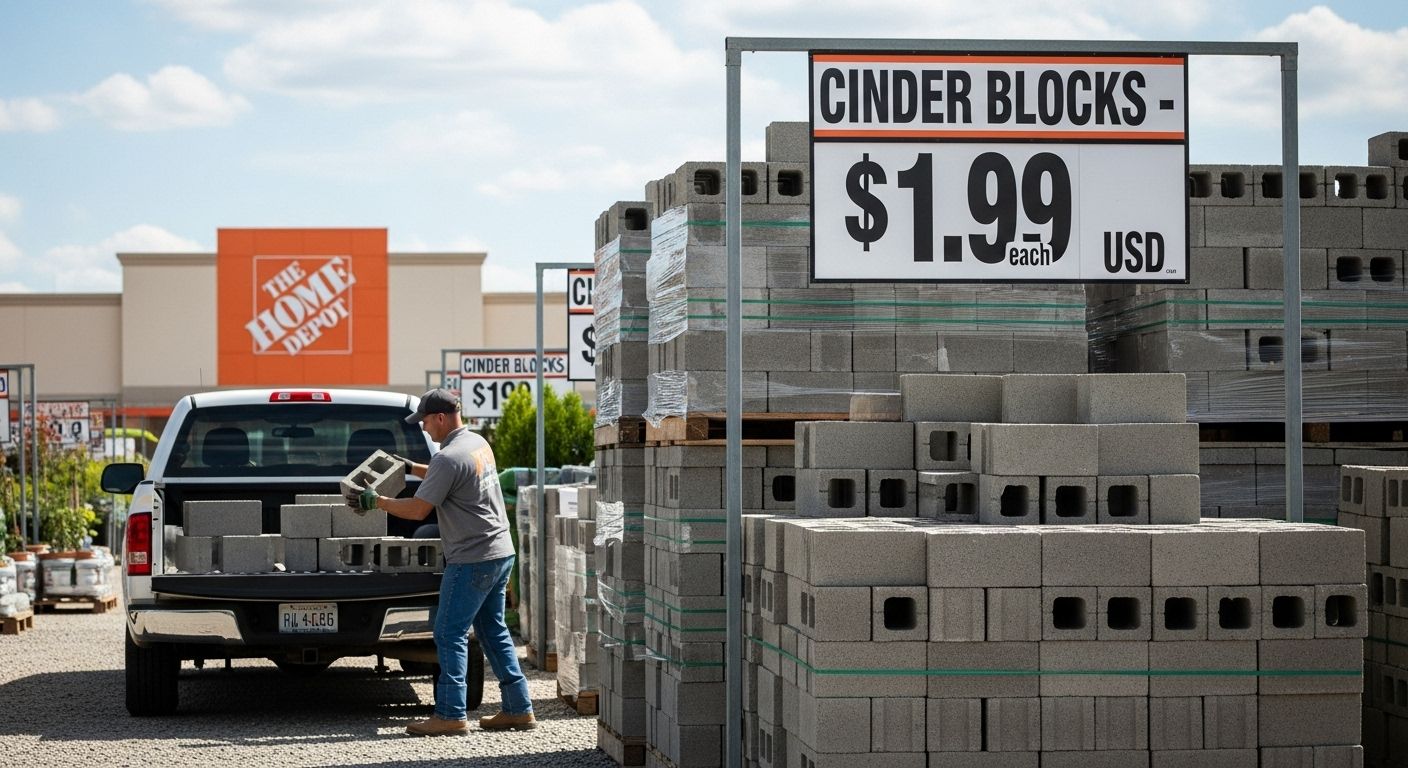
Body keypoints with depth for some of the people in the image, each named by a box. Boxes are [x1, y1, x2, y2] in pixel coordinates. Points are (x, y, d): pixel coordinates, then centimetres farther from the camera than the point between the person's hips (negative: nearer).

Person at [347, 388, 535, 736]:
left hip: (472, 560, -10)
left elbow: (418, 509, -17)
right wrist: (411, 468, 29)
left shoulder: (448, 457, -18)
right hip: (500, 553, 10)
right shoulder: (479, 443, 11)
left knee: (450, 634, -4)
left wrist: (375, 501, -7)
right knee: (493, 631, 15)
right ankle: (519, 709, 15)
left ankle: (451, 715, -5)